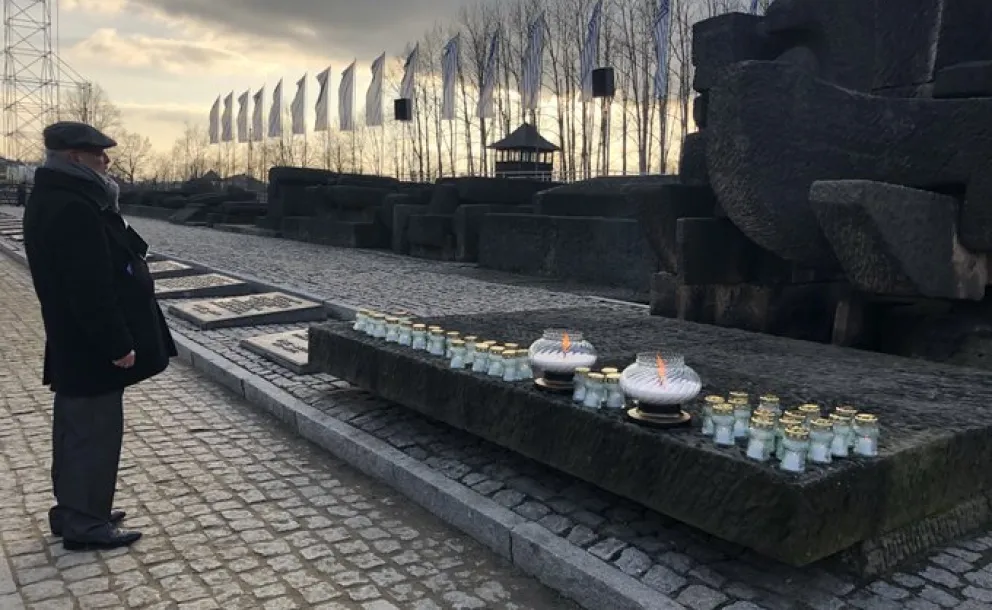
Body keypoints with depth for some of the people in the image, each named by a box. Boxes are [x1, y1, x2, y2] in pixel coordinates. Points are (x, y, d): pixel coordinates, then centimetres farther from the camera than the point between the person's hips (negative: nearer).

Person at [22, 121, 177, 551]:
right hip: (91, 347, -11)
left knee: (75, 428, 19)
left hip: (73, 342, 11)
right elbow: (90, 289, -27)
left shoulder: (53, 198, 11)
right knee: (95, 432, 1)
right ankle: (85, 524, 13)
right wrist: (118, 344, -22)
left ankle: (74, 510, 33)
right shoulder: (73, 209, -24)